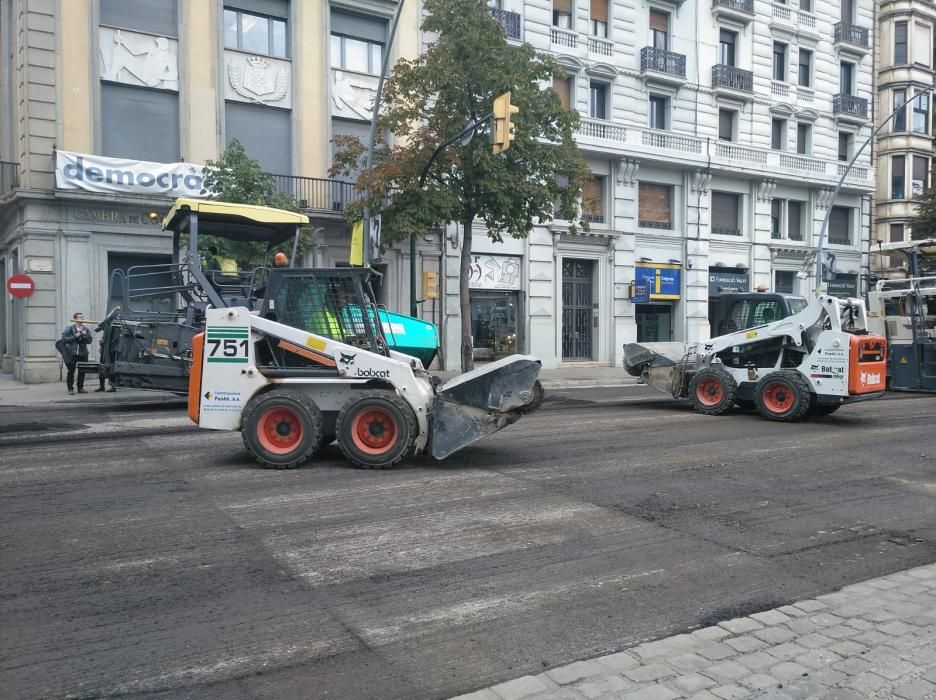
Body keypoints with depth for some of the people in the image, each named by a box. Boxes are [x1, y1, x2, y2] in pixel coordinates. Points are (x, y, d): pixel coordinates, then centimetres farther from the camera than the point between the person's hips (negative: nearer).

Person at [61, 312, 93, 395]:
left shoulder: (86, 329, 9)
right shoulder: (70, 328, -1)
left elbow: (89, 341, 4)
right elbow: (64, 339, -9)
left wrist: (84, 335, -12)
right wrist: (74, 336, -16)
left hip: (83, 353, 3)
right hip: (72, 354, -3)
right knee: (71, 371, -2)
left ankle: (80, 388, 17)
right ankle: (70, 389, 6)